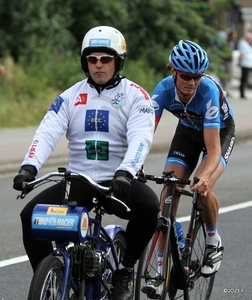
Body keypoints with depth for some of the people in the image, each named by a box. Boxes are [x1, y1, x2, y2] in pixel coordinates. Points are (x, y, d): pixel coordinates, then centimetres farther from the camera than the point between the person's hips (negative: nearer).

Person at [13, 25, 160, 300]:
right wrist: (29, 167, -25)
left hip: (119, 183, -3)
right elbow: (47, 133, -6)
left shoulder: (135, 96, -1)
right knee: (31, 215, -20)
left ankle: (125, 269, -12)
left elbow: (140, 139, -16)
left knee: (148, 205, -34)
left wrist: (125, 172, -35)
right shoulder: (70, 97, 8)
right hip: (78, 182, 3)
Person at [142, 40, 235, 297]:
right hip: (188, 130, 3)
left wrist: (204, 176, -60)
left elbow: (213, 149, -41)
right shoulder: (164, 89, -29)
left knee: (201, 188, -28)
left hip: (220, 131, -3)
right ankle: (162, 267, -7)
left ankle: (213, 241, 1)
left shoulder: (208, 90, -38)